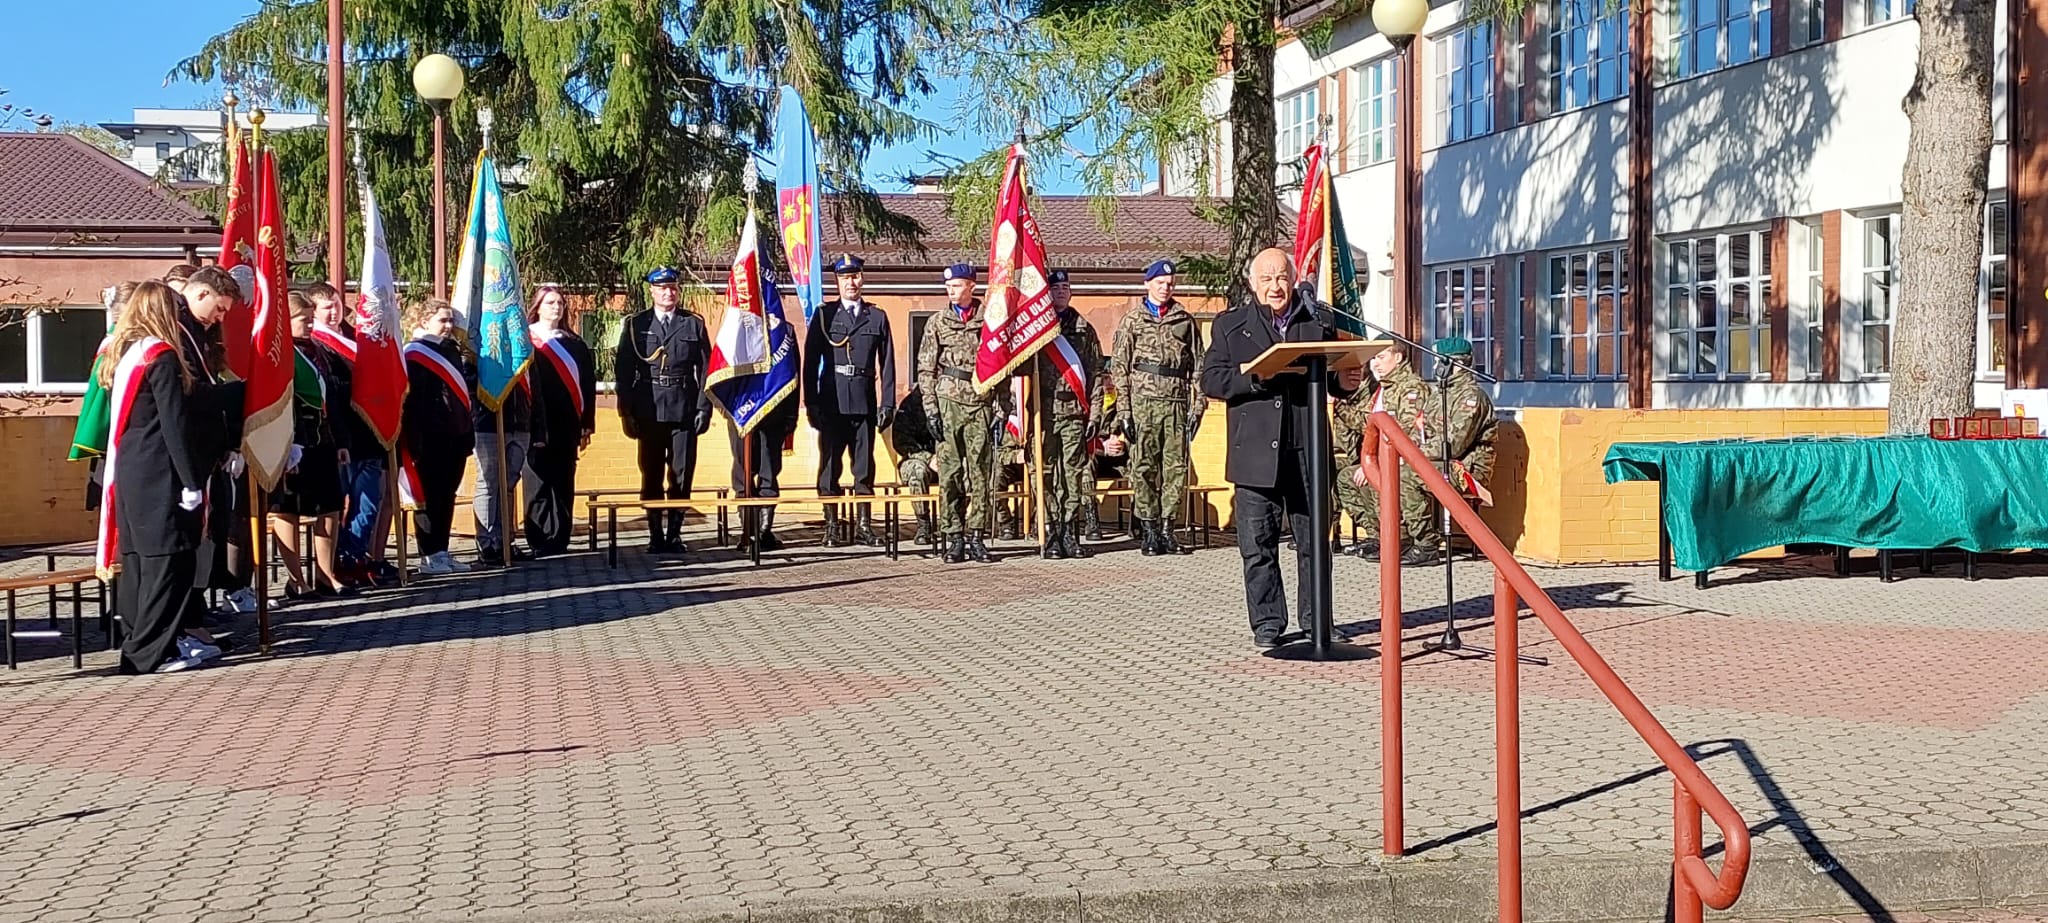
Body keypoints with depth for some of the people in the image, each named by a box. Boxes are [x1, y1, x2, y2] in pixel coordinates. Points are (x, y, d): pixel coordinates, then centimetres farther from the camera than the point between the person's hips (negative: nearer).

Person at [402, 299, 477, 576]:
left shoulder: (451, 350, 16)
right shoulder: (415, 354, -8)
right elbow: (411, 400, -15)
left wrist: (467, 433, 16)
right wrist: (416, 441, -22)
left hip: (455, 438, 8)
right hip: (431, 441, -8)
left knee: (447, 497, 11)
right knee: (430, 498, -1)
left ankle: (441, 552, 18)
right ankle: (428, 556, 4)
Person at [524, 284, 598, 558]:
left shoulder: (574, 343, 14)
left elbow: (588, 385, 13)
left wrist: (586, 424, 5)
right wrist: (533, 427, -14)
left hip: (567, 425, 4)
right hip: (540, 425, -4)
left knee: (564, 484, 5)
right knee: (540, 483, -1)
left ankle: (560, 540, 10)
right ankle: (540, 543, 3)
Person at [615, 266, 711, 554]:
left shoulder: (694, 323, 8)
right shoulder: (636, 325, 7)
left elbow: (705, 368, 5)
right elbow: (624, 370, 4)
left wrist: (704, 408, -2)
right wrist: (626, 411, -2)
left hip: (684, 409, 0)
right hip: (649, 411, 0)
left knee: (681, 475, 1)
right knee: (651, 475, 4)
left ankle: (674, 535, 9)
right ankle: (655, 536, 11)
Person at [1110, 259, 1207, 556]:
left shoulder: (1185, 321, 14)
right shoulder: (1132, 321, 8)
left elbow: (1198, 364, 12)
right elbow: (1119, 367, 4)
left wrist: (1198, 405, 3)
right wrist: (1125, 411, -4)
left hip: (1177, 403, 2)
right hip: (1144, 403, -2)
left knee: (1176, 467, -1)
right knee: (1144, 467, -3)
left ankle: (1166, 526, 6)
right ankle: (1148, 528, 2)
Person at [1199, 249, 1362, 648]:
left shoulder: (1319, 319, 11)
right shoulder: (1230, 325, 6)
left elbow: (1334, 372, 17)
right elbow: (1211, 380, -2)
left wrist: (1343, 381, -6)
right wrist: (1253, 376, -17)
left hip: (1308, 452, 2)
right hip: (1256, 453, -1)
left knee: (1314, 541, 8)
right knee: (1258, 545, 2)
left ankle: (1315, 620, 19)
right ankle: (1267, 624, 12)